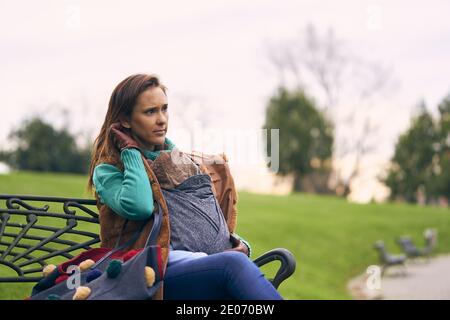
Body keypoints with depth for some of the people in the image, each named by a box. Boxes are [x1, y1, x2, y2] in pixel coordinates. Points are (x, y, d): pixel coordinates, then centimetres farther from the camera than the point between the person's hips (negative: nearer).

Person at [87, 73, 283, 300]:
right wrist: (130, 150, 0)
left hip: (202, 263, 5)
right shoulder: (107, 171, 7)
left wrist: (238, 243, 7)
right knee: (234, 264, -34)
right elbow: (139, 207, -15)